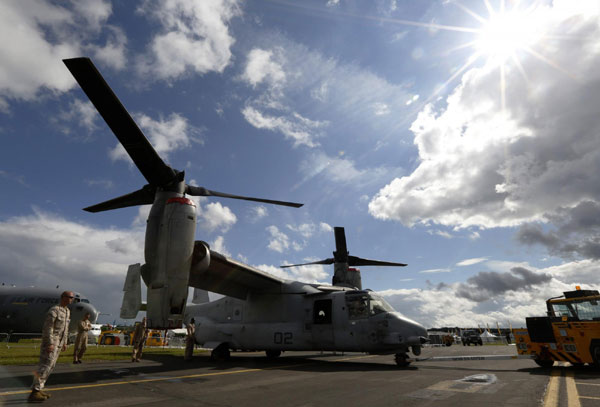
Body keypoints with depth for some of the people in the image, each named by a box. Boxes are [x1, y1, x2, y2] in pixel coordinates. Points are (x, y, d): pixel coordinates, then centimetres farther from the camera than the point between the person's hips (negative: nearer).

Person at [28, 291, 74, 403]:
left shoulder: (67, 311, 12)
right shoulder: (54, 310, -17)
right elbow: (48, 328, -20)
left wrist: (64, 342, 19)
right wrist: (50, 344, -23)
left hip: (58, 343, 9)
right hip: (50, 342, -9)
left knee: (49, 366, 10)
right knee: (45, 366, -10)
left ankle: (39, 390, 16)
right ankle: (34, 393, -5)